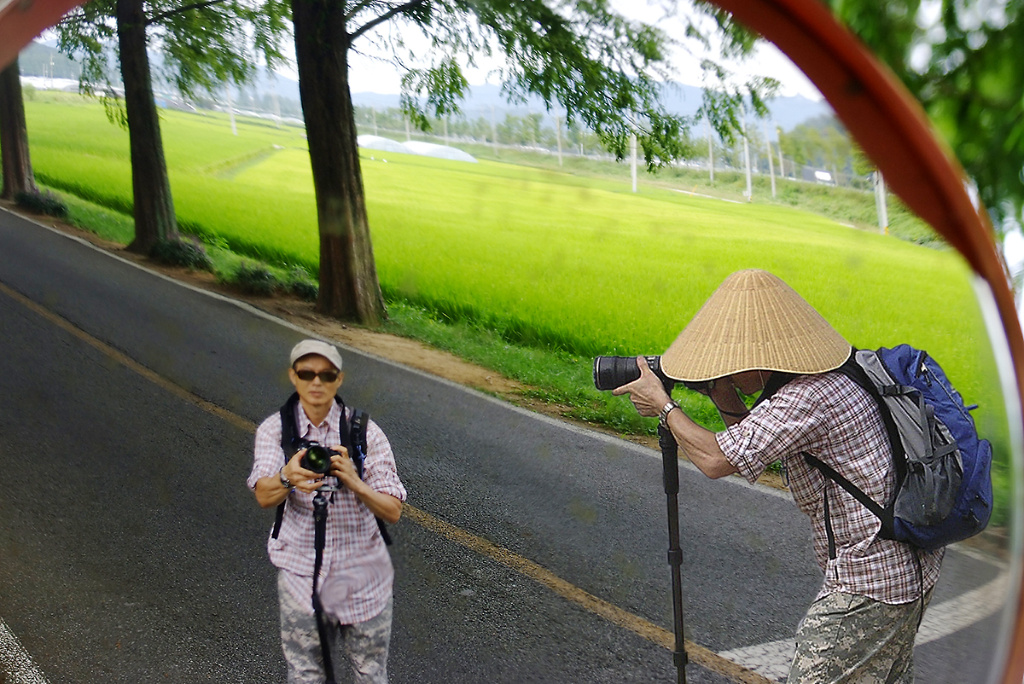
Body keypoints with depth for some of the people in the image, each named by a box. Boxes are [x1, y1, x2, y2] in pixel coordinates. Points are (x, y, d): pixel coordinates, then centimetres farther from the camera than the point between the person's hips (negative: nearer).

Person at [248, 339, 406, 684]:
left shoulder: (364, 432, -9)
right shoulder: (274, 430, -6)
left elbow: (393, 511, -15)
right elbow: (263, 496, -23)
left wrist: (354, 482, -33)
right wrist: (288, 479, -45)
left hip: (362, 575, 0)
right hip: (301, 574, 0)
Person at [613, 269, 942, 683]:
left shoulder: (806, 399, -25)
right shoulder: (827, 378, 7)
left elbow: (716, 460, -24)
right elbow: (754, 446, 16)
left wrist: (662, 406, -10)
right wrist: (724, 398, 1)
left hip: (869, 585, -10)